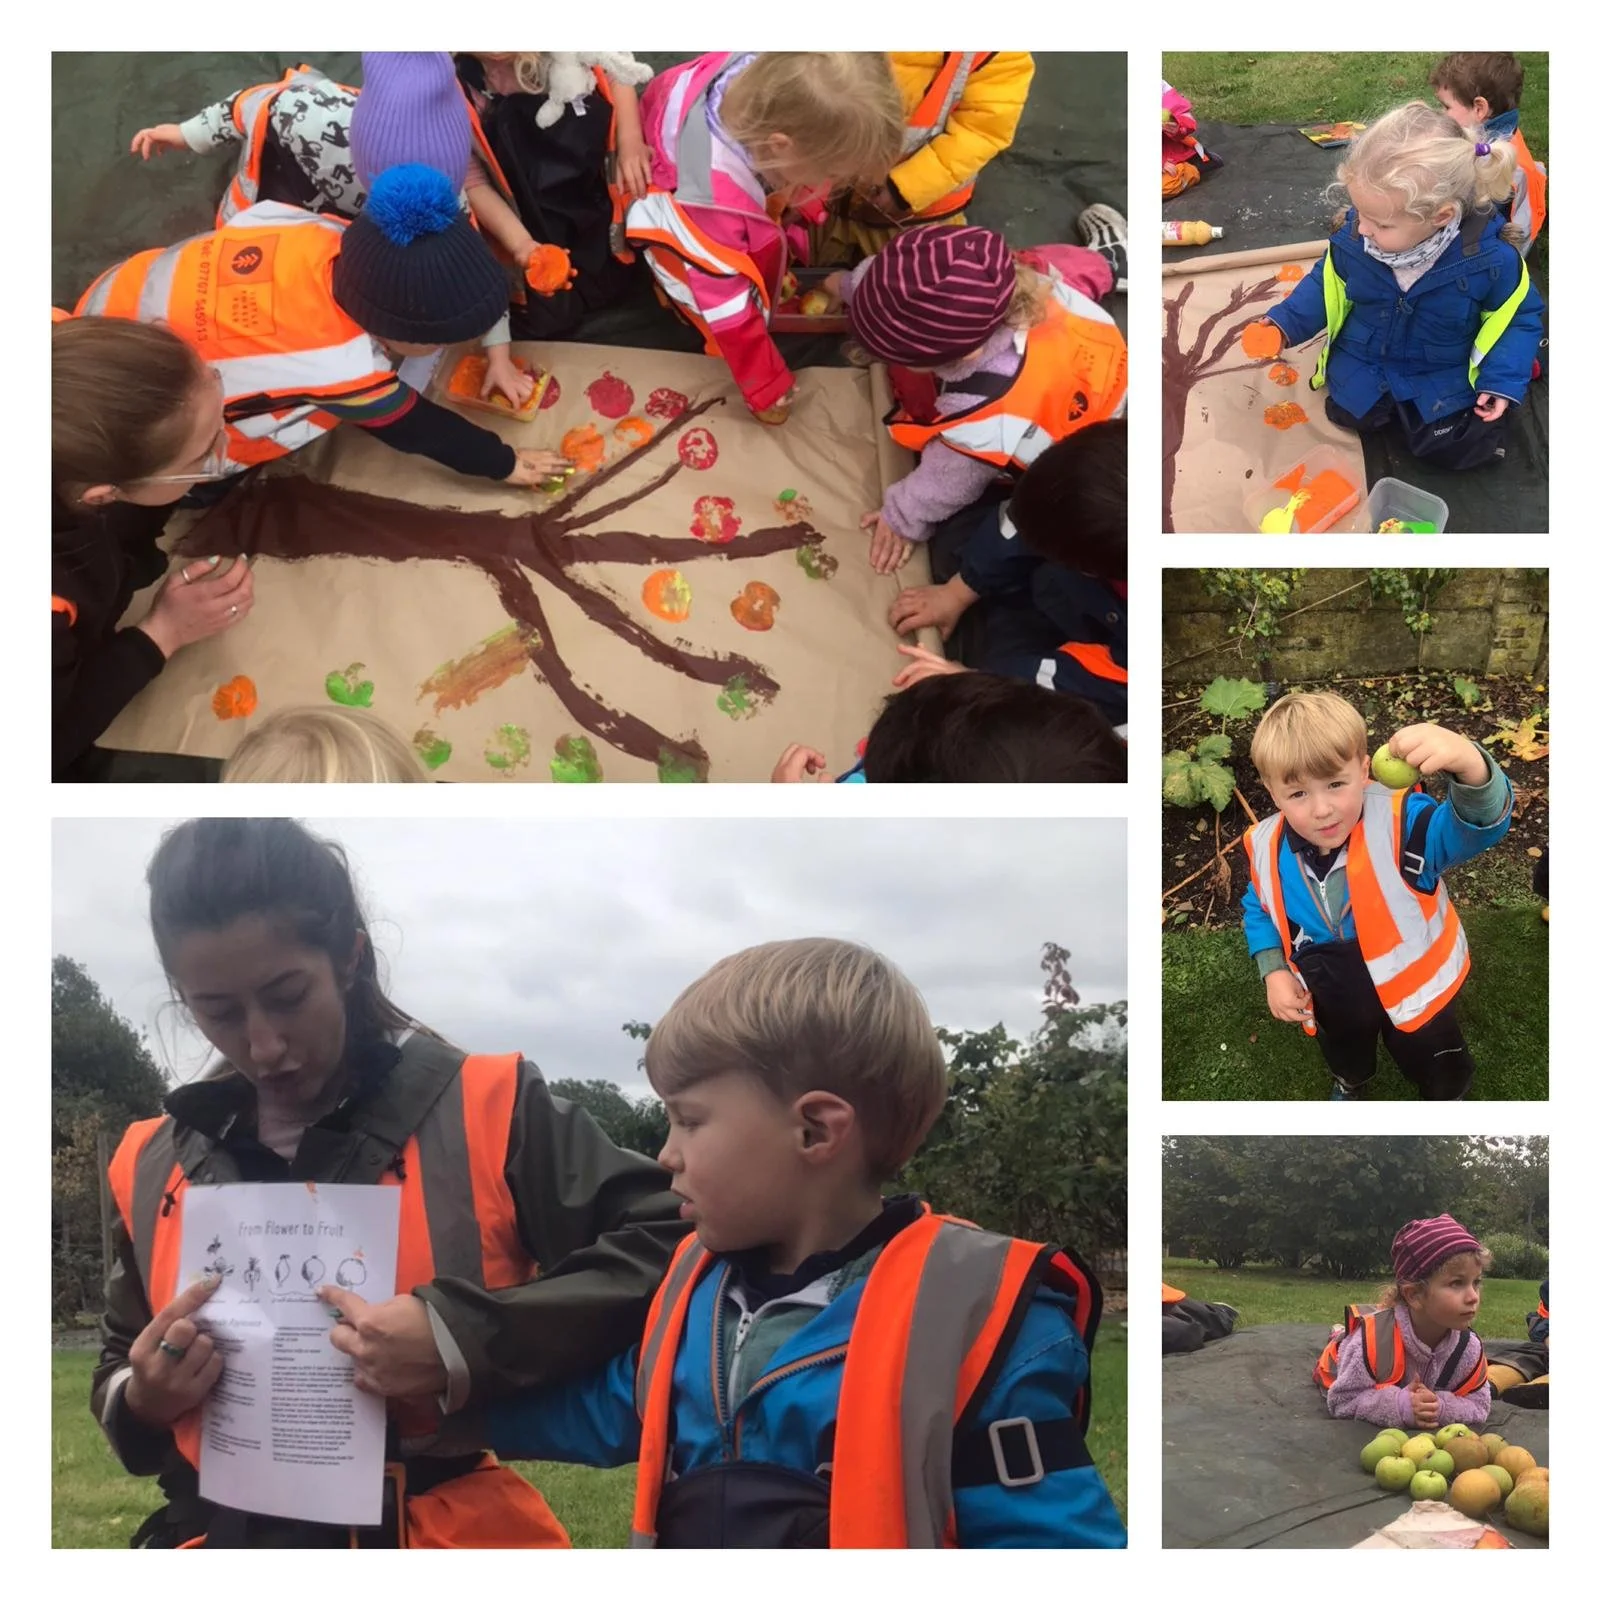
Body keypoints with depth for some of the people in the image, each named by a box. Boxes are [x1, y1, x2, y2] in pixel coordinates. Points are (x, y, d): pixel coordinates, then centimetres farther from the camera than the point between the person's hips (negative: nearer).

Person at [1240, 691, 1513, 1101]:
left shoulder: (1399, 822, -36)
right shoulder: (1267, 848, -23)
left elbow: (1476, 827, -55)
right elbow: (1260, 909, -1)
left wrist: (1469, 765, -76)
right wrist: (1274, 972, -15)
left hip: (1412, 988, -3)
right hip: (1334, 1003, 3)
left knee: (1441, 1074, 27)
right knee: (1345, 1058, 37)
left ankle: (1445, 1098, 62)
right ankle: (1352, 1082, 72)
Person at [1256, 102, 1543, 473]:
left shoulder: (1489, 257, -29)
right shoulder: (1353, 237, -22)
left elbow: (1518, 317, -10)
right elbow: (1328, 285, 0)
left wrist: (1503, 380, -20)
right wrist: (1286, 324, -14)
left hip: (1443, 375, -3)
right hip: (1364, 361, 3)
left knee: (1451, 449, -8)